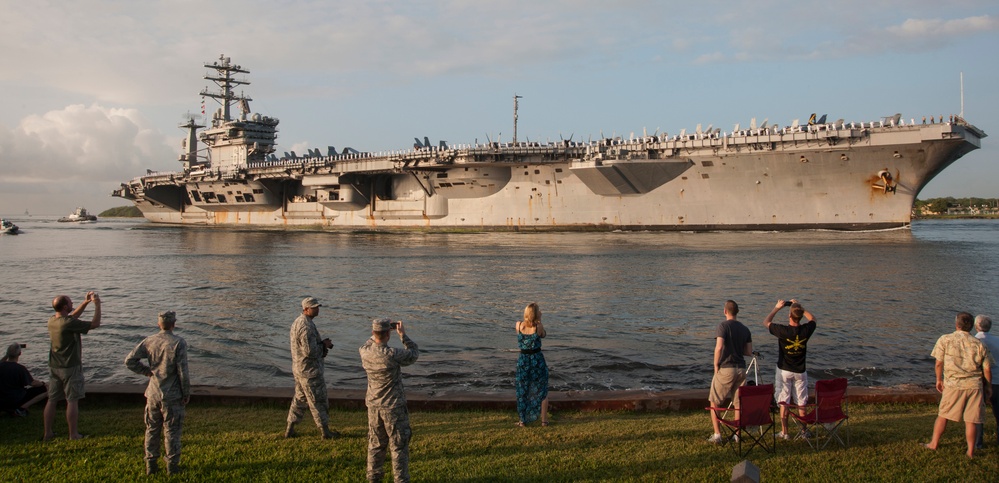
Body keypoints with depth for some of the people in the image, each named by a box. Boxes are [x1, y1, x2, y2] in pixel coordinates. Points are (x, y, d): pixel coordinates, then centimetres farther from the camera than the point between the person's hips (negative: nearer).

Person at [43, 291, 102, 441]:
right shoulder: (69, 323, -21)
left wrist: (86, 302, 16)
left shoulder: (51, 320, 2)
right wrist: (97, 305, -7)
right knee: (72, 401, 2)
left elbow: (72, 316, 20)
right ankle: (73, 434, 7)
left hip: (54, 367, 7)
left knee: (52, 400, 13)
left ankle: (47, 433, 21)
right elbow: (95, 324, -17)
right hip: (70, 367, -7)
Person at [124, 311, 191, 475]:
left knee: (152, 430, 16)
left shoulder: (149, 341, -2)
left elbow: (129, 361, -3)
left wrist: (148, 372, 6)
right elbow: (183, 371, -15)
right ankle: (172, 465, 14)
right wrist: (186, 393, -4)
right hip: (172, 395, -4)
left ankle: (151, 464, 23)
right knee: (171, 431, 7)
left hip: (153, 393, 4)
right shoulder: (179, 343, -15)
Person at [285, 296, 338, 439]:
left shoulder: (297, 322, 9)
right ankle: (325, 432, 14)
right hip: (310, 370, -10)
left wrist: (322, 344, 6)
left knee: (300, 398, 20)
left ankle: (290, 430, 26)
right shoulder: (307, 327, -25)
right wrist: (324, 345, -12)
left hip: (299, 368, 10)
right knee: (318, 401, 3)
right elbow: (310, 352, -28)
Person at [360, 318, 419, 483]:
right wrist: (403, 334, -3)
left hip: (373, 406, 6)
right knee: (399, 446, 6)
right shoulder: (392, 355, -26)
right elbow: (414, 354, -8)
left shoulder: (364, 352, -9)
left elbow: (370, 343, 17)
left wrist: (380, 330, 15)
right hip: (393, 407, -6)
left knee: (376, 444, 19)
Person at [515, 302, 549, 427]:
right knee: (542, 391, 13)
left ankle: (522, 420, 18)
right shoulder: (539, 327, -16)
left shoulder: (519, 325, -9)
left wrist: (535, 321, 8)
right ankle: (544, 420, 16)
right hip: (537, 359, -2)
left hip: (523, 360, 2)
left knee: (522, 391, 15)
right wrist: (539, 321, -1)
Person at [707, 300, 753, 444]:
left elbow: (719, 347, -21)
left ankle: (717, 435, 1)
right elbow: (749, 352, 8)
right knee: (738, 403, 12)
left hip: (725, 368, -5)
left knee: (715, 403, 5)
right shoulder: (745, 329, 8)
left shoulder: (723, 326, -9)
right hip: (741, 369, 5)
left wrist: (716, 365, -10)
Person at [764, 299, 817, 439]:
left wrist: (777, 308, 2)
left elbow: (766, 322, -3)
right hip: (800, 371, 2)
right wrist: (800, 307, 10)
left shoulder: (783, 330, -20)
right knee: (801, 403, 11)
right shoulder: (806, 330, -12)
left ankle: (784, 432, 7)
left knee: (784, 402, 4)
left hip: (784, 371, -2)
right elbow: (812, 318, 12)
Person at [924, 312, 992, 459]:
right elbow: (987, 369, 4)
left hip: (953, 384, -1)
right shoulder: (979, 344, 1)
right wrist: (988, 386, 18)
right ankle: (971, 451, 12)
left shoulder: (945, 340, -4)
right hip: (974, 385, 1)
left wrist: (939, 380, 13)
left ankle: (934, 443, 19)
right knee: (970, 420, 7)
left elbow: (939, 363, -2)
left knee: (943, 415, 11)